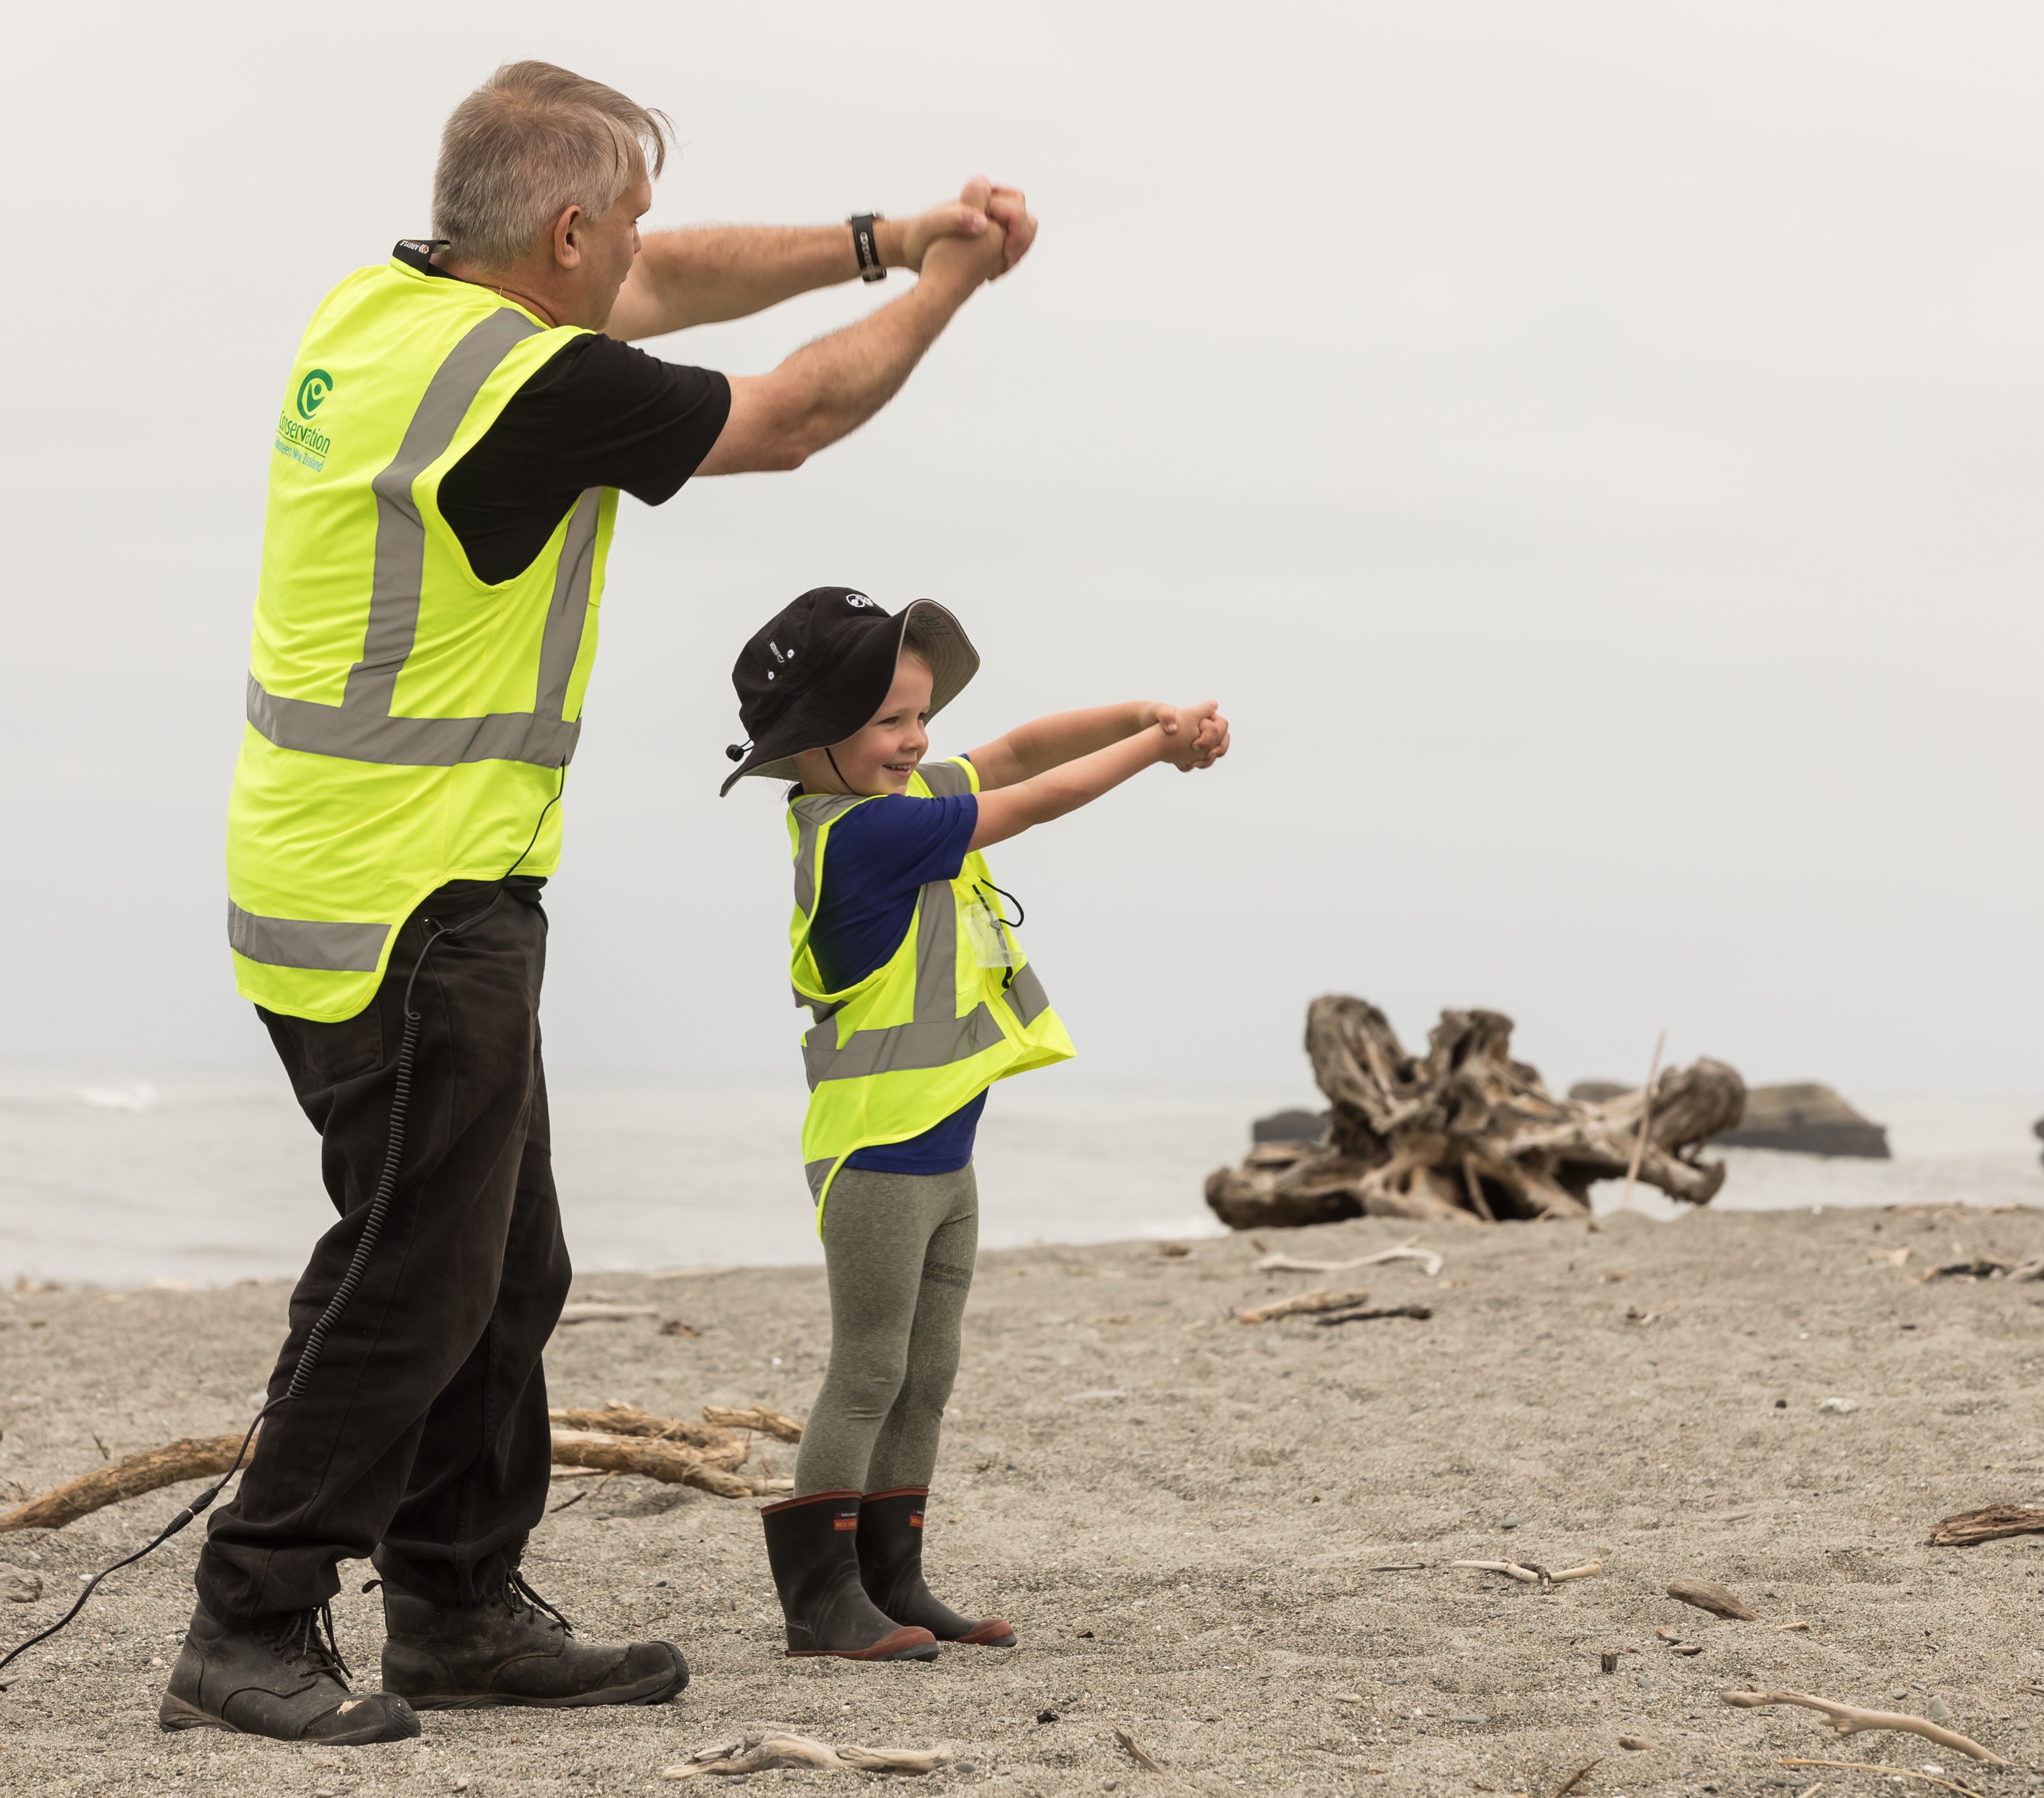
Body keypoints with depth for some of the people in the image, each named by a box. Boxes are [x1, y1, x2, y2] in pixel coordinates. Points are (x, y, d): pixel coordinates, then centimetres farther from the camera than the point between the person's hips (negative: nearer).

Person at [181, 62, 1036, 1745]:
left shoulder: (380, 304, 8)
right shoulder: (532, 384, -19)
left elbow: (656, 287, 21)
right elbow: (793, 418, -6)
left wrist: (880, 241, 18)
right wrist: (948, 284, 9)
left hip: (331, 878, 10)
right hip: (411, 907, -10)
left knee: (504, 1270, 16)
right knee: (414, 1277, -3)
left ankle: (467, 1608, 24)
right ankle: (251, 1634, 3)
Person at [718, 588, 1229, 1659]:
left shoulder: (904, 795, 8)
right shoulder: (867, 830, -20)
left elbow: (1018, 751, 11)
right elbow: (1033, 801, -14)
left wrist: (1149, 714, -5)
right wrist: (1161, 743, -4)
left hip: (941, 1152, 10)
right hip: (876, 1148, -10)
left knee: (926, 1377, 12)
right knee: (869, 1371, -6)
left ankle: (892, 1582, 18)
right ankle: (820, 1594, -2)